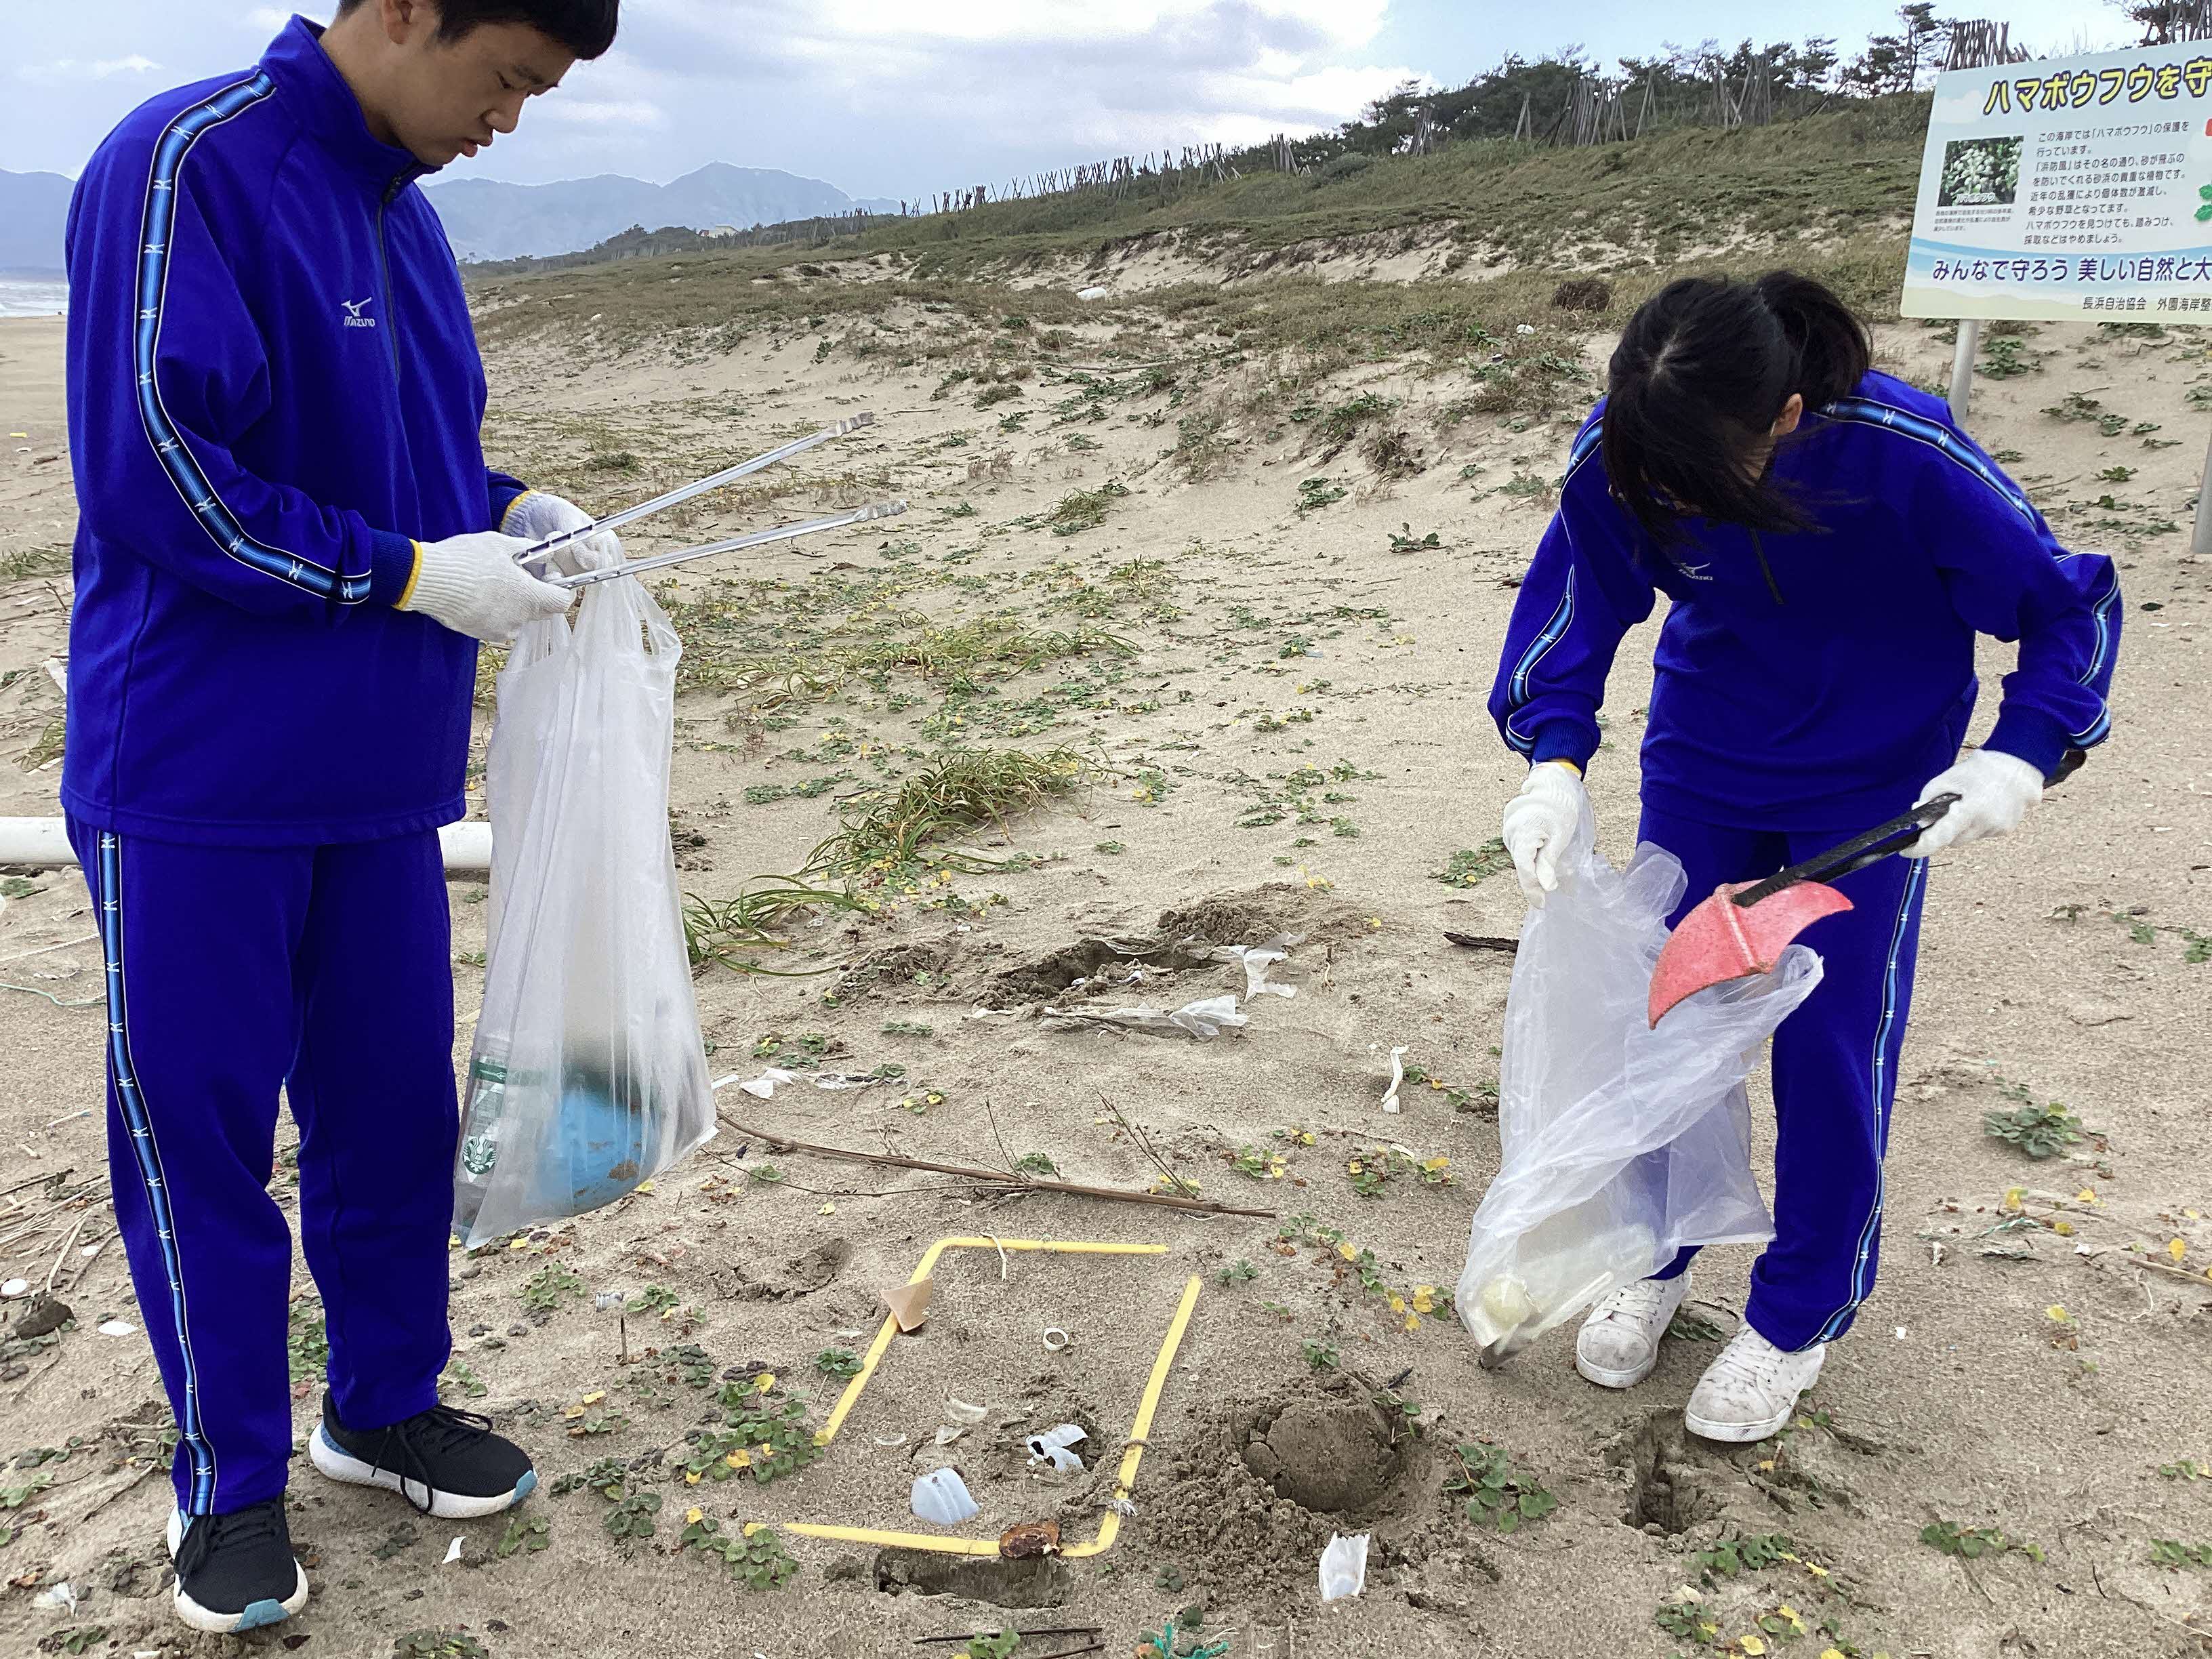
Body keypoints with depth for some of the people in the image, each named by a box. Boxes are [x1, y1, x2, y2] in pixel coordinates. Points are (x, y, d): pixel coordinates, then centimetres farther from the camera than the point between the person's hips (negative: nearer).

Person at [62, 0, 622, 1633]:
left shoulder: (398, 207, 11)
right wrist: (413, 573, -17)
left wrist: (509, 507, 2)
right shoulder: (184, 164, -14)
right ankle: (230, 1480, 24)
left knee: (397, 1105, 14)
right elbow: (149, 469, -20)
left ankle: (387, 1405, 34)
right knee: (200, 1130, 7)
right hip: (196, 778, -7)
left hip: (377, 771, 7)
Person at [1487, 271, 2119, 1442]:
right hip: (1702, 765, 3)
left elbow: (2070, 605, -17)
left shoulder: (1906, 457, -31)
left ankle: (1797, 1320, 25)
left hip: (1873, 788, -3)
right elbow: (1577, 602, -7)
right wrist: (1554, 762, -22)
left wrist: (2022, 755, -30)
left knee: (1831, 1048, 3)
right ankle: (1655, 1262, 34)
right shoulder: (1619, 456, -24)